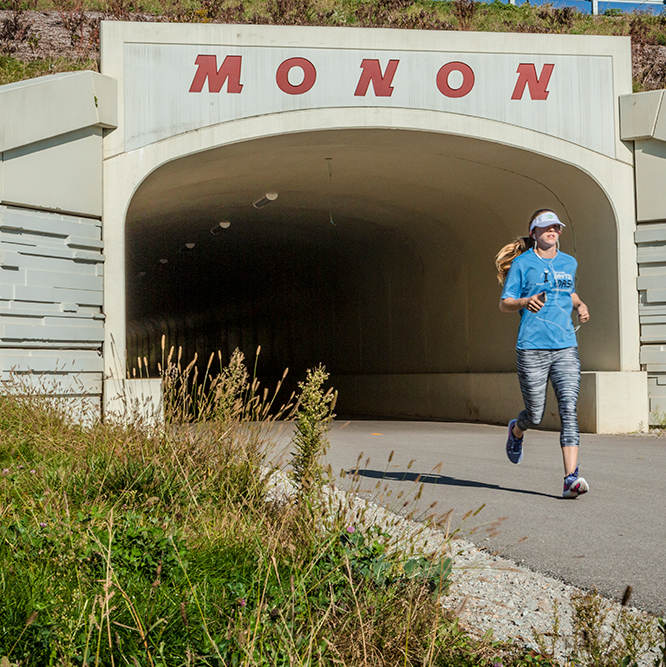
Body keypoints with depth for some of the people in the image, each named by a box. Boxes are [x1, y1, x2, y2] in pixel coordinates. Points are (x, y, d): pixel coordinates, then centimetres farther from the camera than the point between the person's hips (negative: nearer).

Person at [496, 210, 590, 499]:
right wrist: (526, 302, -20)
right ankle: (516, 430, 40)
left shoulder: (569, 263, 16)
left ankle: (571, 478, -13)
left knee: (569, 410, -11)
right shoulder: (522, 263, 2)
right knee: (535, 414, 3)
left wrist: (581, 306, 14)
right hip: (532, 348, -3)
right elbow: (504, 303, 1)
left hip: (566, 347, 3)